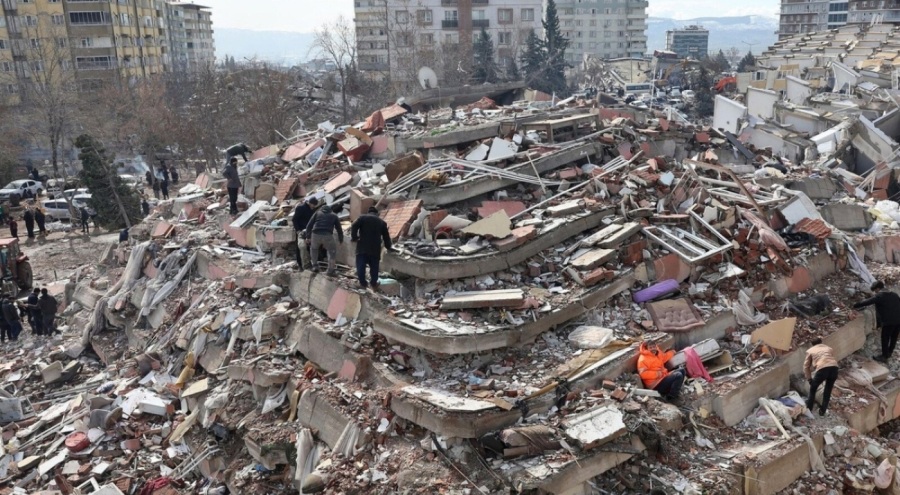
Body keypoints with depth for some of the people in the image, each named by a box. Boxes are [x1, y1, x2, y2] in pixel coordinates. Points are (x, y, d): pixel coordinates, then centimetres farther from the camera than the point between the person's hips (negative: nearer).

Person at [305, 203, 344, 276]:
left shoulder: (318, 213, 23)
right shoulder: (334, 216, 20)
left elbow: (309, 225, 16)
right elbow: (339, 229, 23)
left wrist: (308, 236, 21)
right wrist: (341, 240, 37)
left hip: (315, 235, 2)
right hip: (327, 236, -2)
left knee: (314, 248, 32)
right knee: (332, 251, 19)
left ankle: (315, 266, 31)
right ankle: (330, 270, 14)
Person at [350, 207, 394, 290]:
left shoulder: (362, 218, 8)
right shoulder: (382, 222, 16)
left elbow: (354, 227, -7)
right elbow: (386, 236, 18)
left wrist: (354, 238, 3)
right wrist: (388, 247, 30)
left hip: (363, 247, -2)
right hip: (375, 248, 2)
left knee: (361, 266, 4)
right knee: (374, 267, 11)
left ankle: (363, 283, 3)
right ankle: (374, 284, 14)